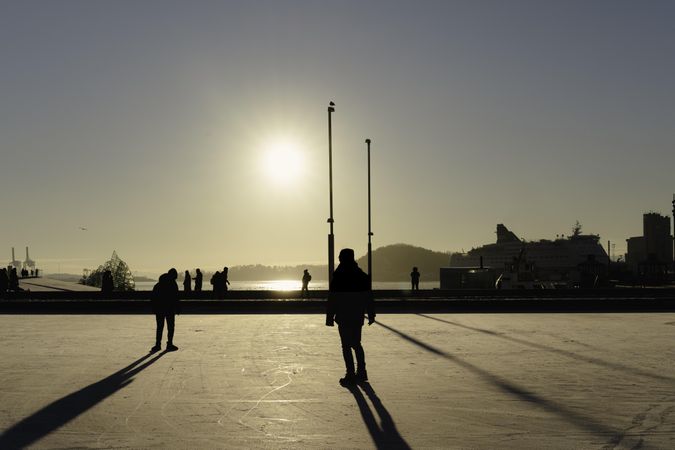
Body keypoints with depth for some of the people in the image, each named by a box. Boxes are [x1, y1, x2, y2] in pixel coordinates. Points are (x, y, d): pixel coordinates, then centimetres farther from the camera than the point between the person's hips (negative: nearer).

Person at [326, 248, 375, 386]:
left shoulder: (338, 277, -11)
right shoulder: (362, 276, 6)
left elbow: (332, 299, -11)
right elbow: (369, 298, 10)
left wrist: (329, 317, -7)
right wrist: (371, 315, 16)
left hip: (344, 318, -6)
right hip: (358, 317, 6)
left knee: (346, 346, -1)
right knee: (356, 344, 17)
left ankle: (351, 375, -3)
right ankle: (361, 372, 19)